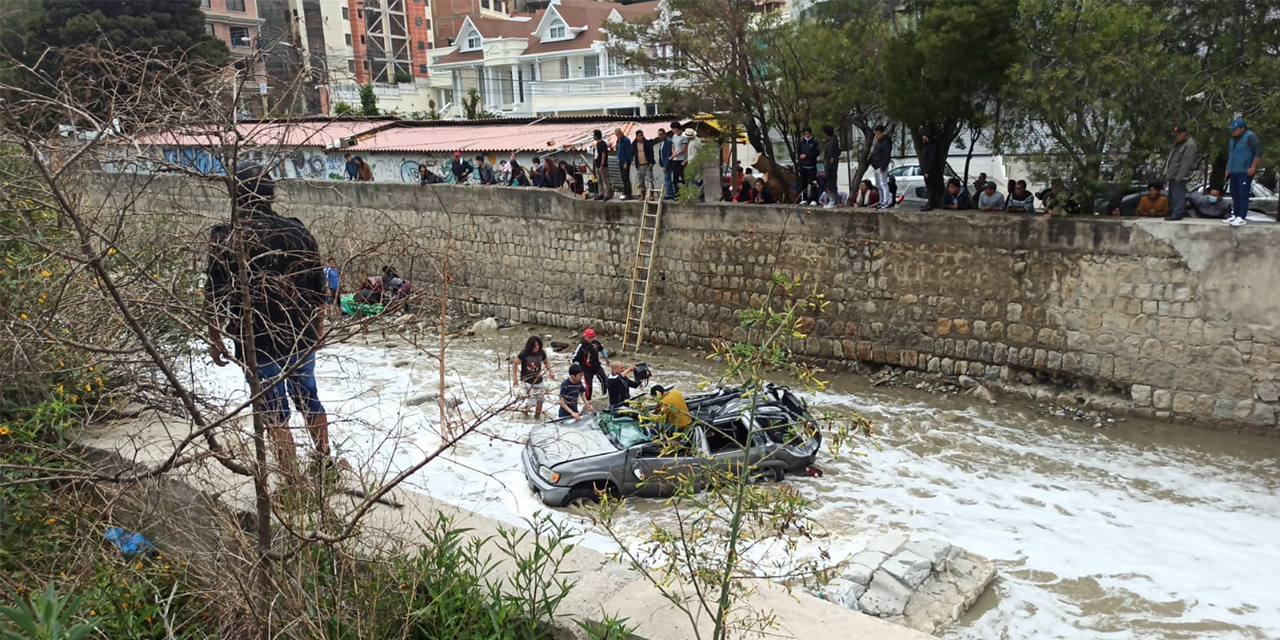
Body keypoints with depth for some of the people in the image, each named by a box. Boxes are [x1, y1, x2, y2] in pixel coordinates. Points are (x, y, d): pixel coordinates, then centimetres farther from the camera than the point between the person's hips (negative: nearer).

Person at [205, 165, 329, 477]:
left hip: (259, 343, -4)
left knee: (274, 414, 6)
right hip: (302, 337, 5)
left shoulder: (227, 238, -13)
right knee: (309, 400, 21)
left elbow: (216, 296, -11)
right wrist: (318, 325, 19)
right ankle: (325, 463, 36)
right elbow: (317, 287, 6)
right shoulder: (298, 231, -1)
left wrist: (214, 339, 3)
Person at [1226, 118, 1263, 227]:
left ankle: (1241, 218, -11)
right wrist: (1228, 168, 22)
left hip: (1245, 172, -8)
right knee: (1235, 194, 11)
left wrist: (1253, 168, -19)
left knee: (1243, 195, -10)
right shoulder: (1232, 139, 15)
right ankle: (1235, 215, 18)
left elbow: (1258, 152, -17)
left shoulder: (1250, 136, -11)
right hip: (1234, 172, 8)